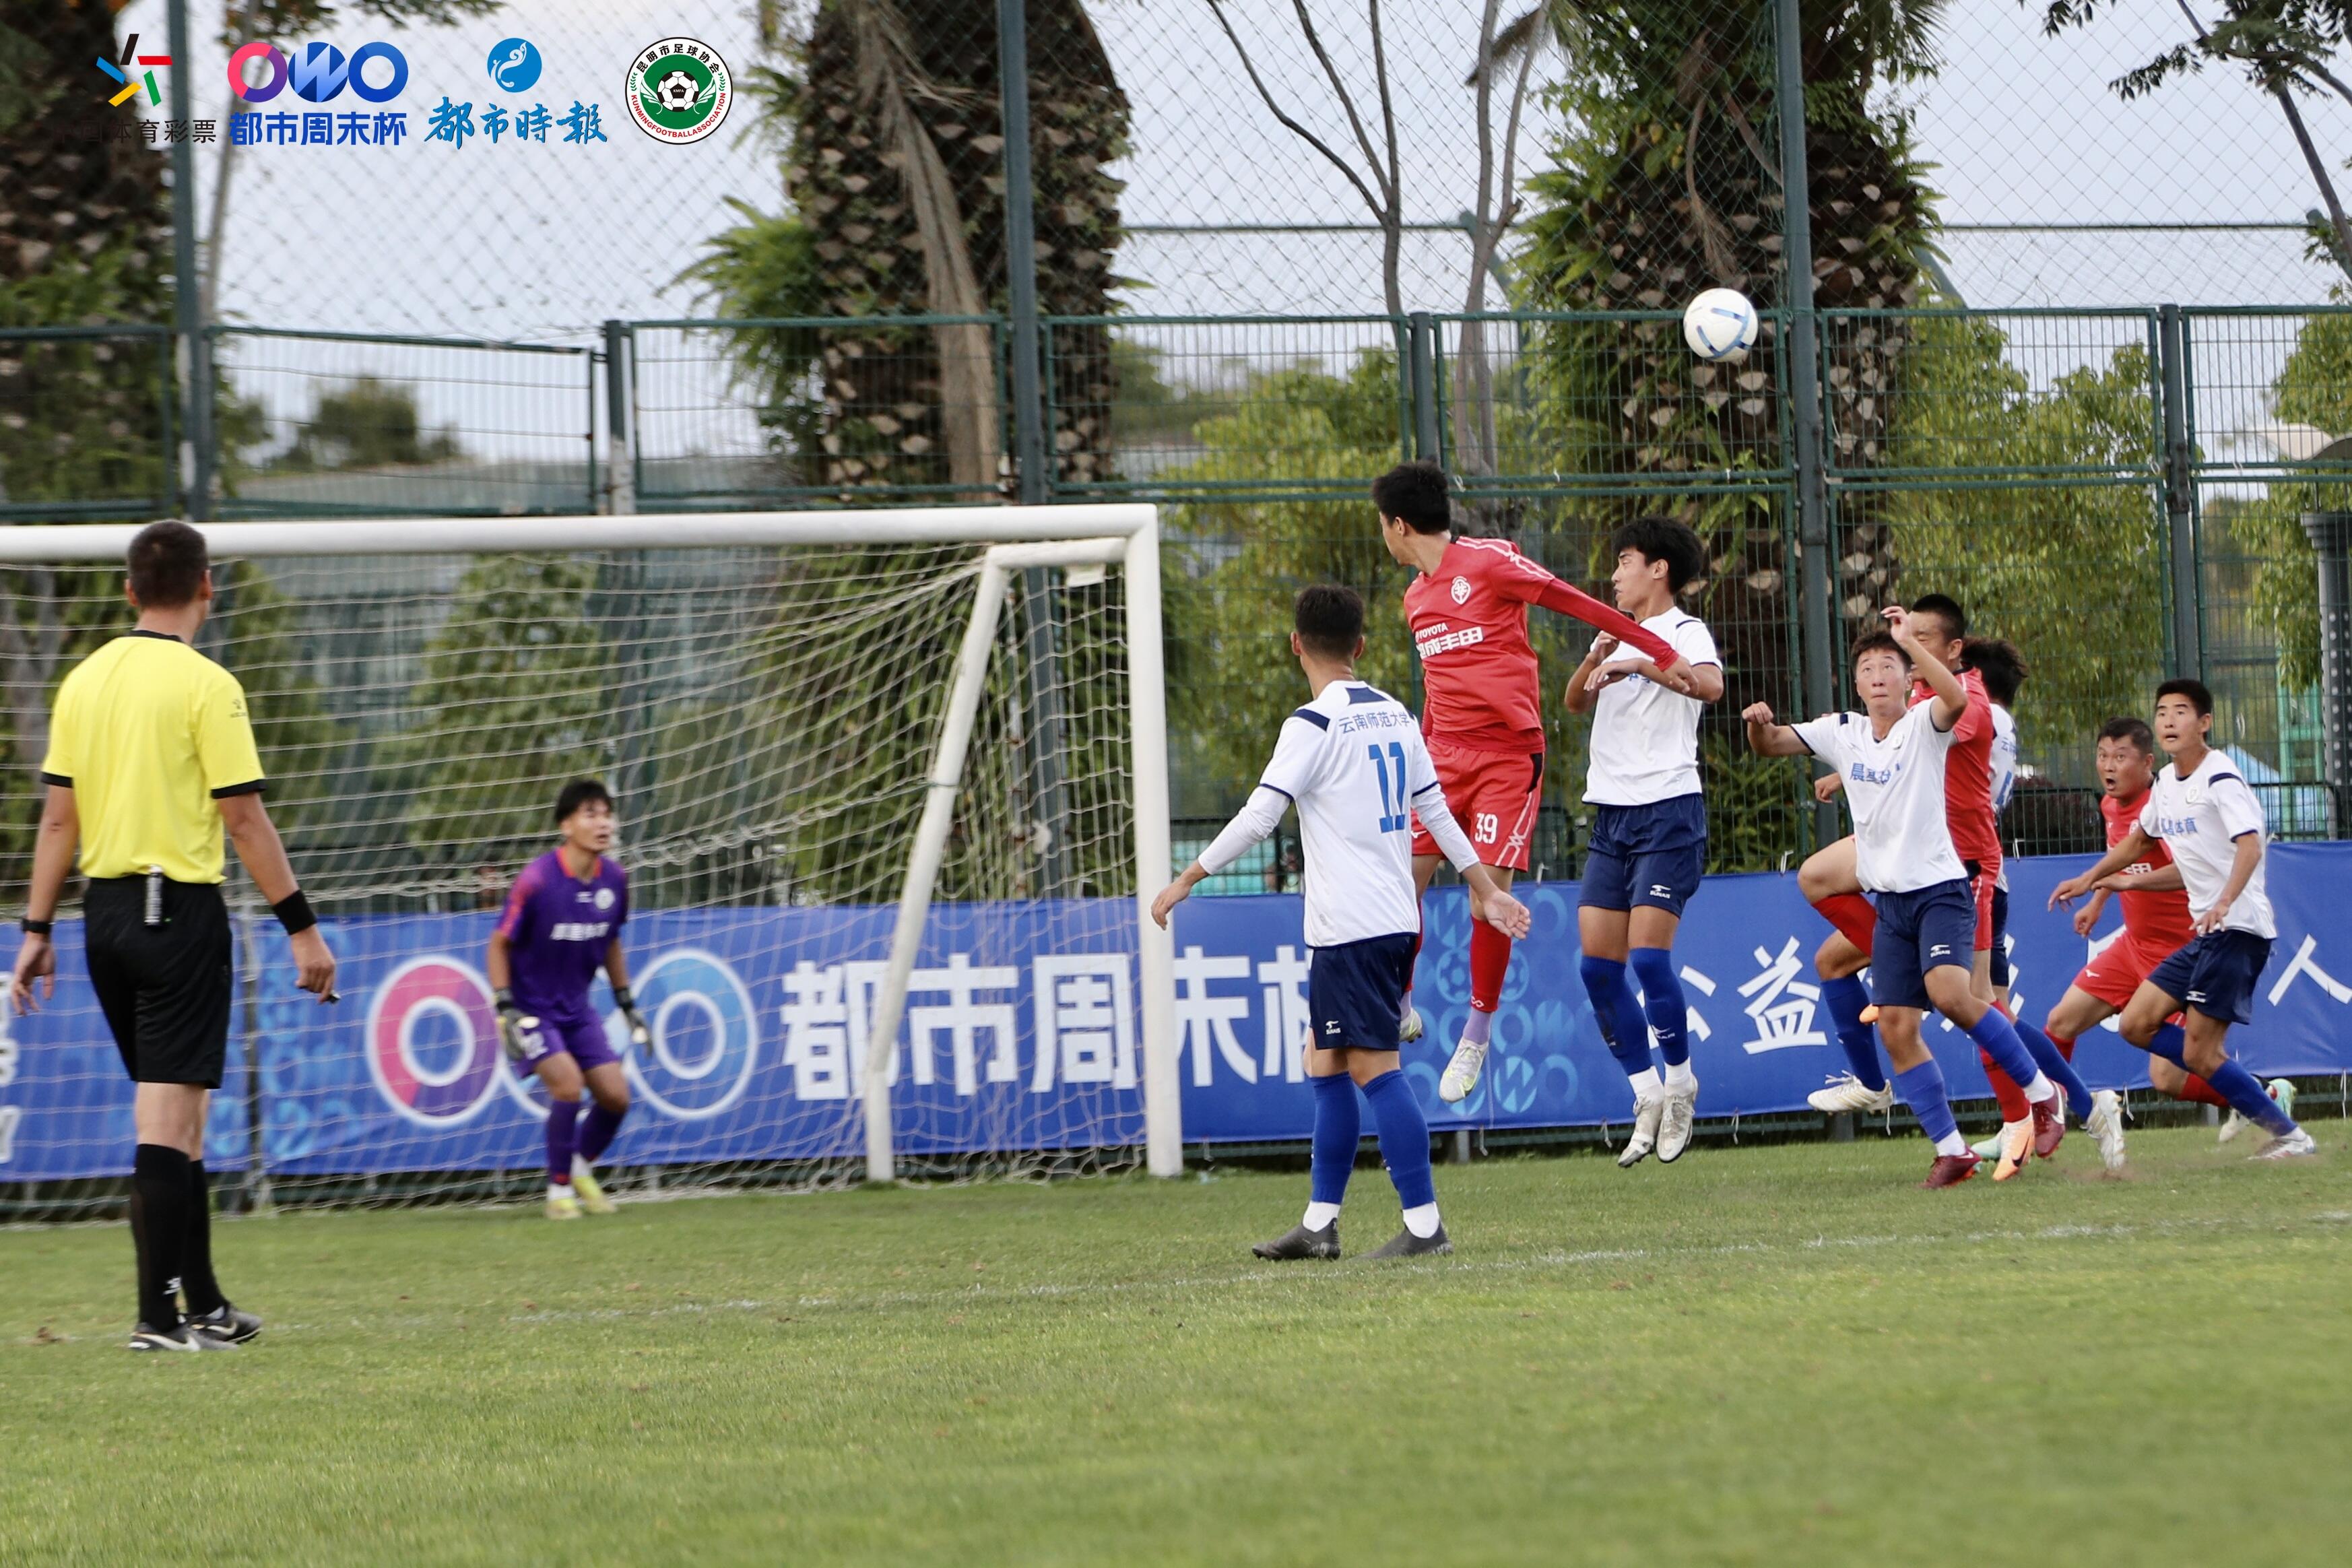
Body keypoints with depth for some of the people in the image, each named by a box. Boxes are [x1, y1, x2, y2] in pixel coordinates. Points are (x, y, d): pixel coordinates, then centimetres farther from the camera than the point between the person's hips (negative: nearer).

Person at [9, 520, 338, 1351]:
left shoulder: (84, 681, 8)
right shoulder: (205, 685, -11)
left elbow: (58, 816, 9)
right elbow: (245, 819, -12)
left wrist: (38, 930, 13)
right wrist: (302, 927, -6)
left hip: (104, 908, 6)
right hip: (181, 907, -6)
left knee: (169, 1112, 15)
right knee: (169, 1116, -6)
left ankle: (204, 1305, 20)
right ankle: (160, 1313, -9)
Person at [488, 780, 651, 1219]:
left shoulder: (613, 878, -4)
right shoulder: (537, 881, -21)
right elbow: (500, 944, -12)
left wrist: (627, 1004, 14)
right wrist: (506, 1010, -18)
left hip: (576, 1008, 6)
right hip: (531, 1006, -6)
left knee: (616, 1095, -1)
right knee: (567, 1081, -23)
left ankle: (582, 1168, 28)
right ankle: (559, 1190, -7)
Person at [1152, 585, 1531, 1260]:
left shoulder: (1314, 725, -11)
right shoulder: (1395, 716, 12)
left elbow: (1257, 818, -15)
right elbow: (1436, 810, 17)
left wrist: (1185, 882, -8)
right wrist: (1487, 888, 23)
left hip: (1350, 926, -9)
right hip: (1397, 919, 9)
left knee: (1372, 1067, -8)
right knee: (1326, 1065, 15)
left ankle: (1424, 1224, -12)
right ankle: (1320, 1224, 17)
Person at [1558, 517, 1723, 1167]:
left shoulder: (1683, 632, -5)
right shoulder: (1619, 634, 19)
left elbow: (1710, 684, -25)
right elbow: (1576, 701, 11)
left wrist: (1638, 664, -31)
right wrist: (1595, 659, -7)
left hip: (1668, 811, -8)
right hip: (1611, 816, 8)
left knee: (1648, 956, -15)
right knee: (1597, 966, 0)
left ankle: (1680, 1084, 2)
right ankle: (1647, 1097, 9)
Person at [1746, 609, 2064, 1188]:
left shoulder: (1923, 726, -7)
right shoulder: (1842, 733, 8)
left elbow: (1956, 698, -29)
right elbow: (1769, 746, 9)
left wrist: (1910, 642, -32)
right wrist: (1759, 724, -13)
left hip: (1940, 890, -6)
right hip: (1890, 900, 6)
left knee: (1949, 993, -27)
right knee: (1895, 1027, -2)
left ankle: (2038, 1087, -9)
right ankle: (1951, 1150, 5)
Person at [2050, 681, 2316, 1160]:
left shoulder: (2220, 779, -13)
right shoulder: (2167, 783, 15)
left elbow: (2250, 846, -27)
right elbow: (2139, 839, 34)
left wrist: (2224, 904, -42)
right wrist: (2089, 880, 34)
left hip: (2237, 928, -9)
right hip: (2203, 933, 9)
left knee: (2199, 1054, -13)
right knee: (2137, 1024, 5)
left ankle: (2289, 1135, -3)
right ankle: (2255, 1095, 6)